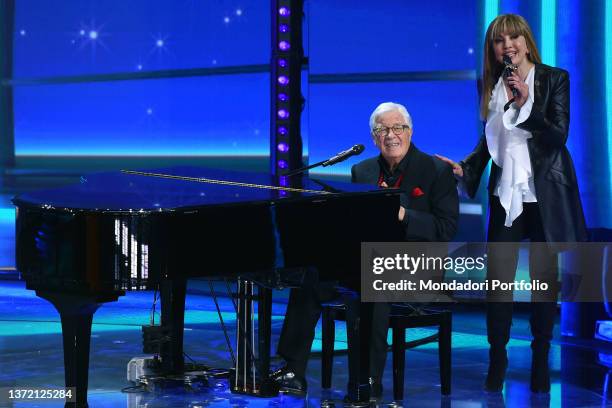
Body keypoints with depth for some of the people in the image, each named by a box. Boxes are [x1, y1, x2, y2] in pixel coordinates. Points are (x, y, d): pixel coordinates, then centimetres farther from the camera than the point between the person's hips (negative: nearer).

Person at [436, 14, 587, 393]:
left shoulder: (554, 79, -4)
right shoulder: (494, 85, 7)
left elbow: (559, 136, -11)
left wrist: (526, 103, -22)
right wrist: (465, 168, -1)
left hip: (545, 193, -3)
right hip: (506, 192, 3)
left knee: (545, 277, 5)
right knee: (498, 277, -1)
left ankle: (541, 361, 16)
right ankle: (497, 359, 9)